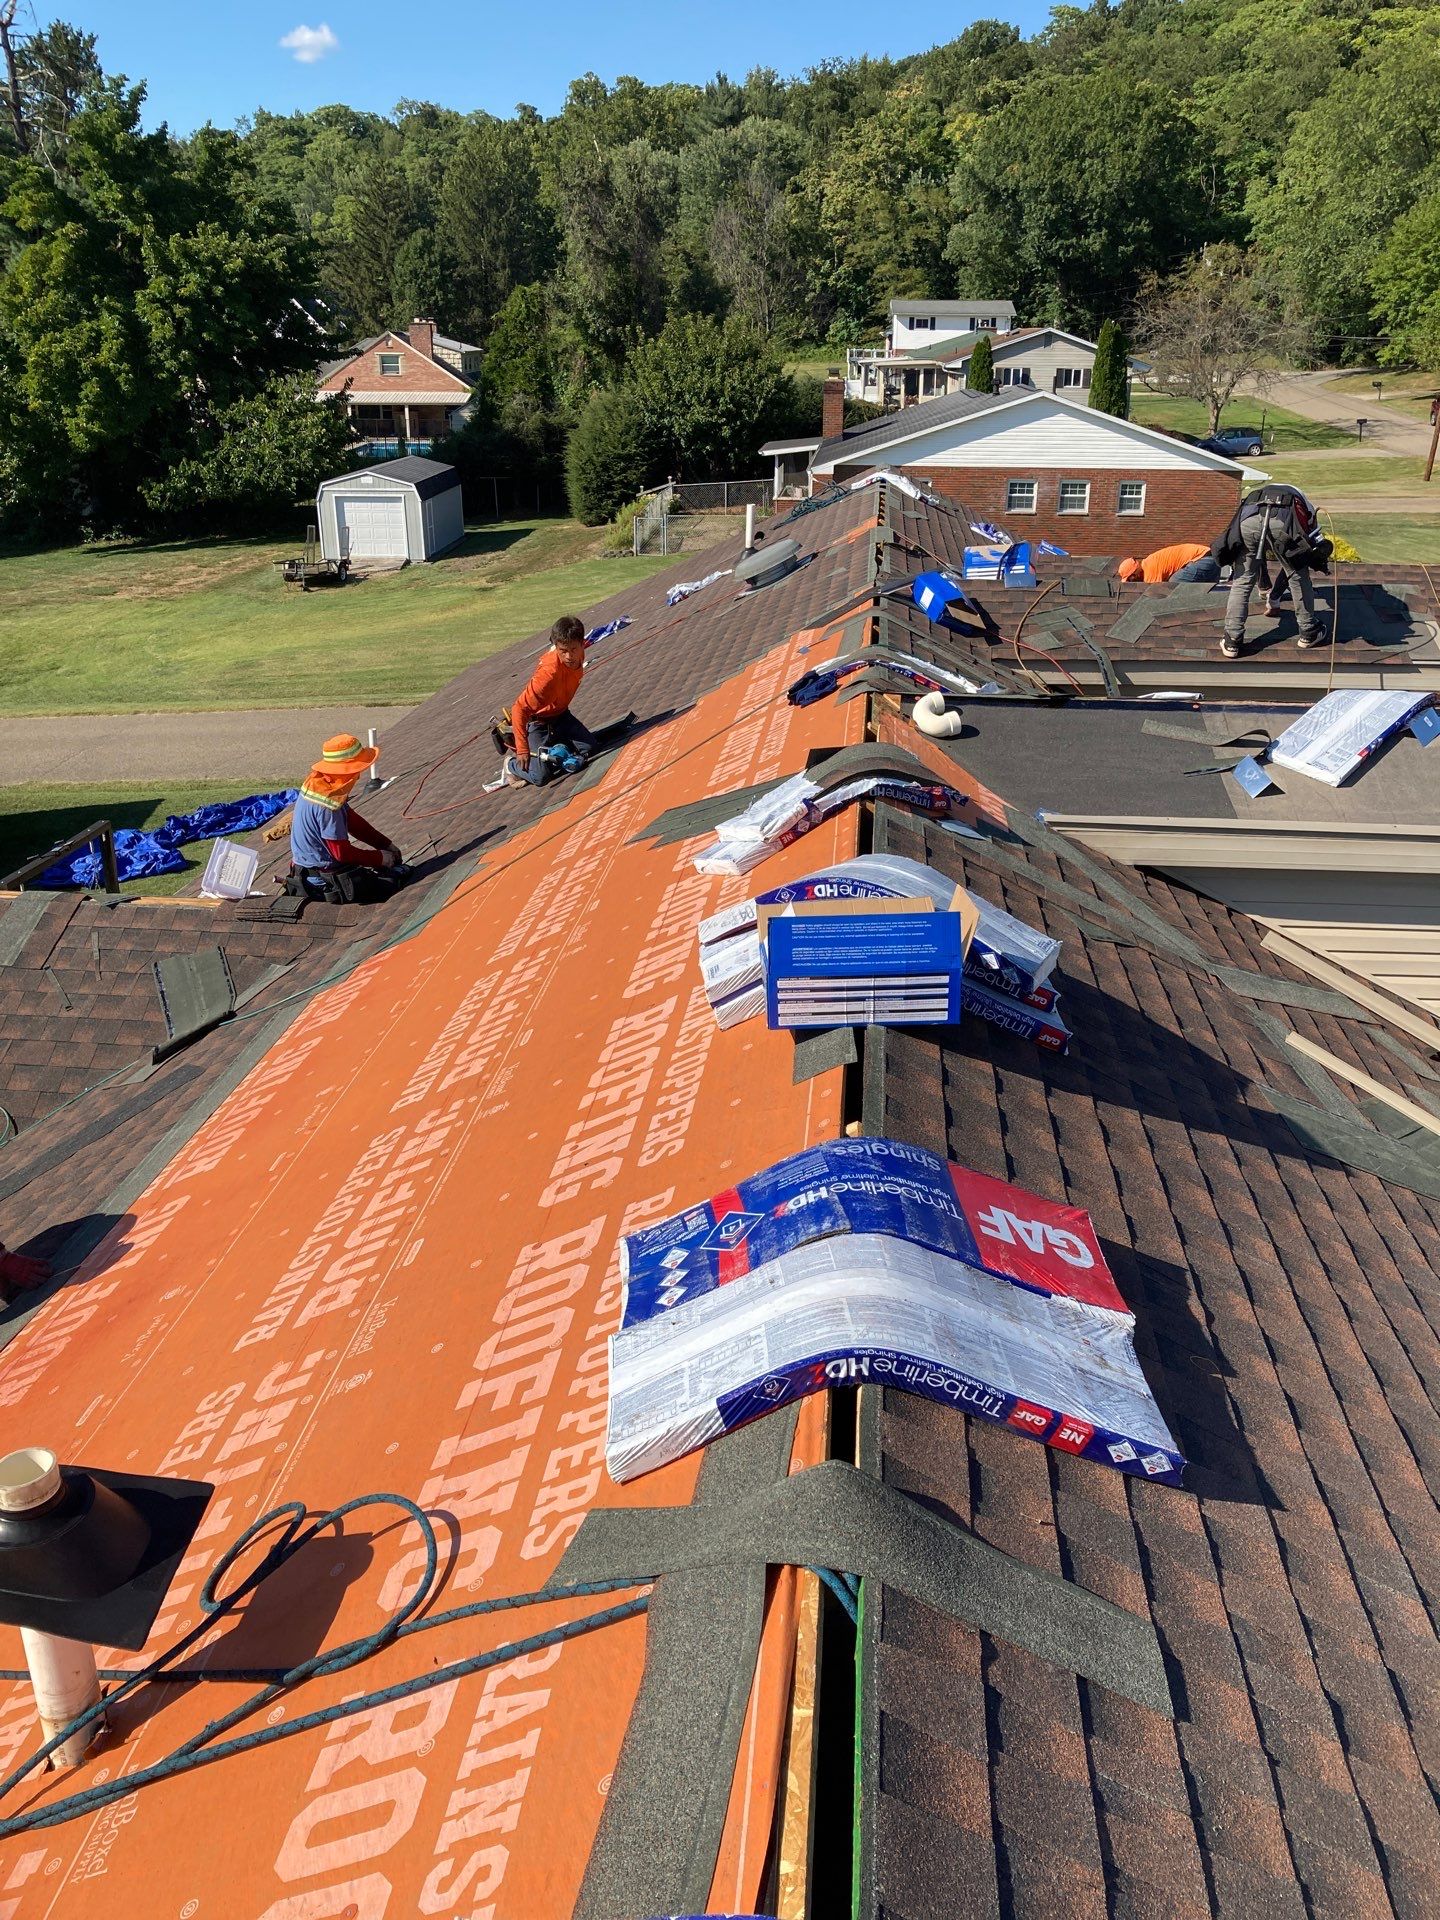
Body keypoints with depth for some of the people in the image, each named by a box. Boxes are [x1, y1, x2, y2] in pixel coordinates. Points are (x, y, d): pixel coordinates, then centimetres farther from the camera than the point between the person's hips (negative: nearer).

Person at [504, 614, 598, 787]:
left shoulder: (577, 655, -18)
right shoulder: (548, 674, -39)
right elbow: (519, 710, -34)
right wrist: (522, 750, -32)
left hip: (560, 714, 7)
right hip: (537, 721, -7)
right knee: (540, 776, -16)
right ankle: (512, 765, 15)